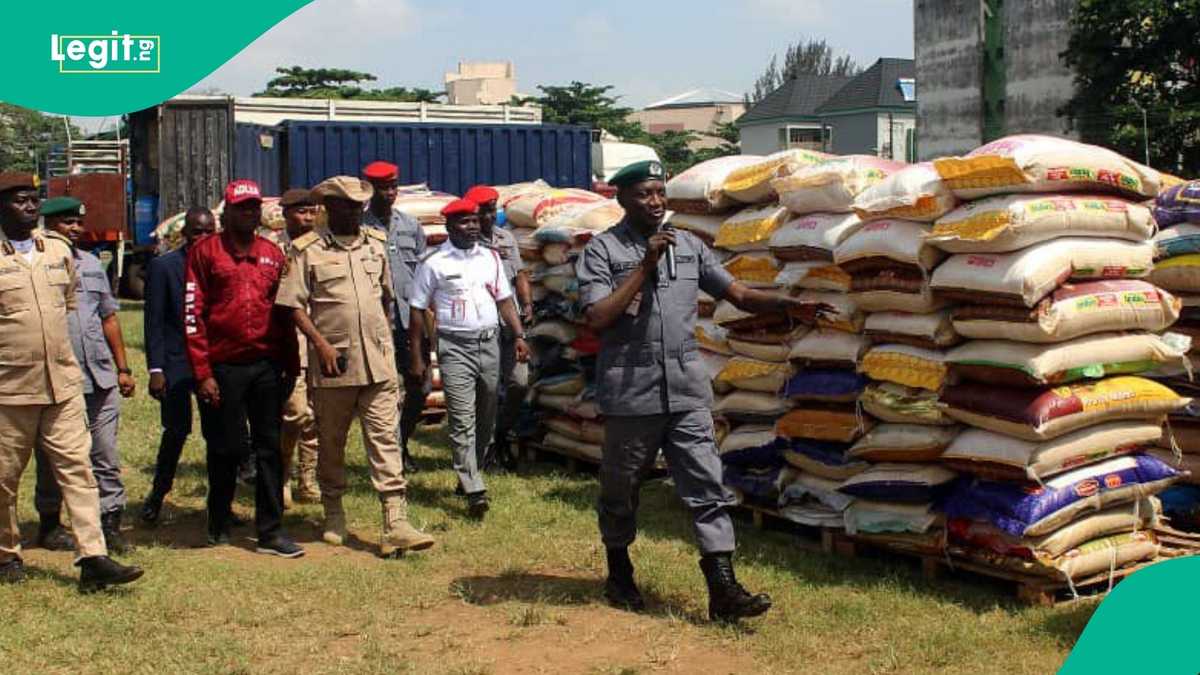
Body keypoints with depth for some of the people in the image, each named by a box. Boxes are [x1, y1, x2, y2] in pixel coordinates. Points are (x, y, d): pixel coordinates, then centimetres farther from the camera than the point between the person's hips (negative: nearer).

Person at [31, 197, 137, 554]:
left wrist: (123, 368, 15)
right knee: (52, 460, 9)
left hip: (100, 380, 4)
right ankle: (50, 523, 23)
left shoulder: (91, 264, 14)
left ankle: (110, 524, 8)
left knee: (106, 458, 4)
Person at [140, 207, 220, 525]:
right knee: (176, 432, -4)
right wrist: (156, 369, -9)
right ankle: (157, 494, 19)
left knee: (218, 434, 4)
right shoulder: (162, 266, 0)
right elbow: (153, 321, -2)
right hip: (176, 363, -3)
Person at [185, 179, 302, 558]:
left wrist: (290, 367, 9)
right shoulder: (206, 252, 0)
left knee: (269, 448, 3)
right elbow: (193, 314, -4)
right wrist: (203, 373, -10)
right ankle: (218, 523, 25)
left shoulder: (273, 255, 12)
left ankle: (271, 531, 8)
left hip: (267, 366, 3)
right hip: (225, 367, -3)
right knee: (228, 448, 5)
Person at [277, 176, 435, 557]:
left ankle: (396, 524, -7)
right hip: (334, 363, -3)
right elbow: (293, 305, -6)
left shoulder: (376, 244, 12)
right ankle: (334, 514, 27)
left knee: (385, 439, -4)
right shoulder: (309, 250, -2)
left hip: (378, 361, 3)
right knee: (331, 442, 10)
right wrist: (321, 343, -15)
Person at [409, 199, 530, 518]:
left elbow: (504, 300, 15)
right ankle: (474, 491, -13)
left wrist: (519, 336, 3)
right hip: (455, 348, -5)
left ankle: (468, 474, 27)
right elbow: (418, 310, -1)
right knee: (462, 420, -10)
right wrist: (417, 357, -3)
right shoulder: (434, 263, -3)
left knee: (486, 417, 11)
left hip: (489, 343, 5)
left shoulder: (490, 257, 11)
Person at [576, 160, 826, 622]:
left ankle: (722, 590, -3)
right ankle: (619, 573, 33)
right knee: (621, 488, 12)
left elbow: (737, 294, 7)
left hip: (686, 390, 3)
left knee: (707, 487, -3)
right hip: (630, 392, -3)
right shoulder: (603, 250, -3)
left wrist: (786, 305, -10)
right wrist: (645, 267, -16)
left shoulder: (688, 246, 10)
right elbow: (596, 318, -14)